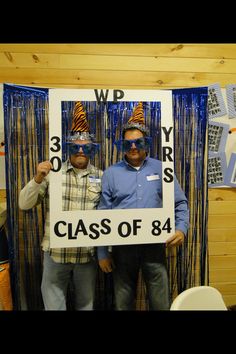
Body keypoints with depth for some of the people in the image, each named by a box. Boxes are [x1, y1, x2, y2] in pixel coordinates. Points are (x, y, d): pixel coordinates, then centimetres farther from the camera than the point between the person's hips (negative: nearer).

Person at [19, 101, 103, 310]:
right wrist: (38, 178, -19)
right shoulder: (53, 172, -4)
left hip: (88, 255, 1)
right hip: (55, 254, 0)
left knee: (86, 305, 20)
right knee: (53, 305, 16)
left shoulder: (100, 176, 0)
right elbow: (24, 204, -5)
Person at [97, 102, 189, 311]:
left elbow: (180, 203, 7)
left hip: (155, 244, 0)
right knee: (123, 302, 17)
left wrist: (181, 228, -10)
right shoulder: (111, 173, 0)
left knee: (160, 302, 11)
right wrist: (102, 253, 0)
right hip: (122, 246, 1)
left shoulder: (161, 169, 1)